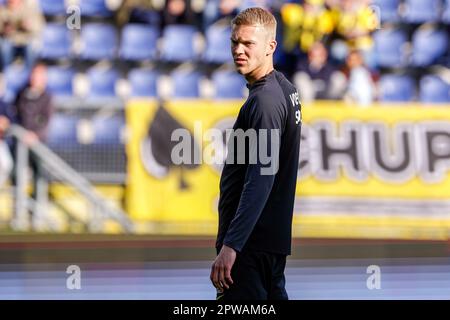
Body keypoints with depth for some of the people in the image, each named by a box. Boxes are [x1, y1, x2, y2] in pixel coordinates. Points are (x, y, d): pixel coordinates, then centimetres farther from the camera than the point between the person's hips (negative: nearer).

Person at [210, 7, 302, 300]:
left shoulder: (265, 100, -17)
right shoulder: (285, 88, 13)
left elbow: (260, 180, -25)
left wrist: (230, 245, -29)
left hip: (251, 243, -10)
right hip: (275, 236, 10)